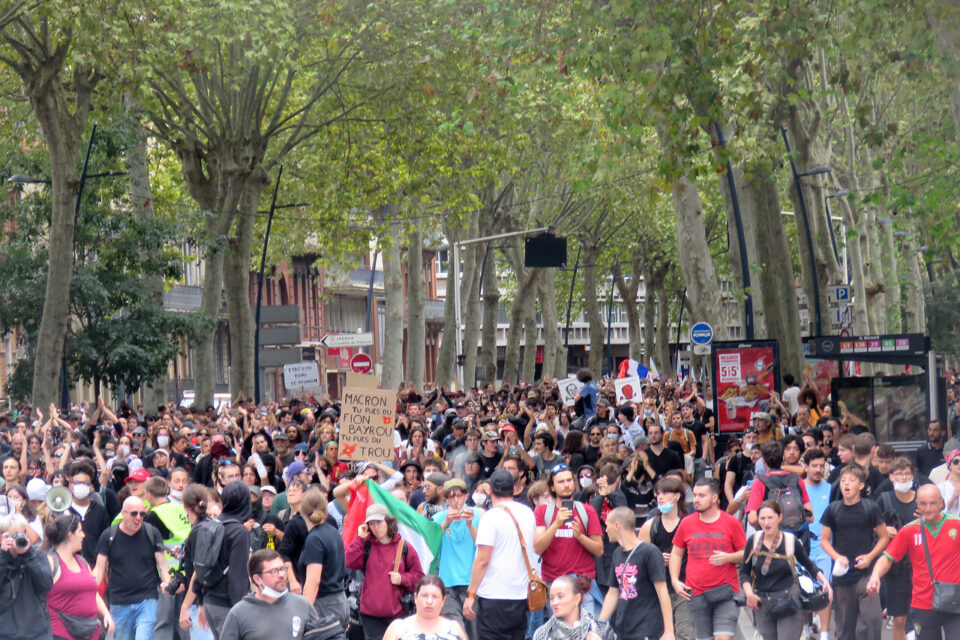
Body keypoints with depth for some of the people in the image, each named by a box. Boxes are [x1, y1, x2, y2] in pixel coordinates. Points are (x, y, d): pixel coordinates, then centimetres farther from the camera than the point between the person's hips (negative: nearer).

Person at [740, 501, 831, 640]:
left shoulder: (791, 541, -5)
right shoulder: (753, 542, -2)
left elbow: (808, 564, 11)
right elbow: (744, 572, 8)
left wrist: (824, 581, -1)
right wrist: (749, 593, -7)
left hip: (788, 601, -3)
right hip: (763, 604, 3)